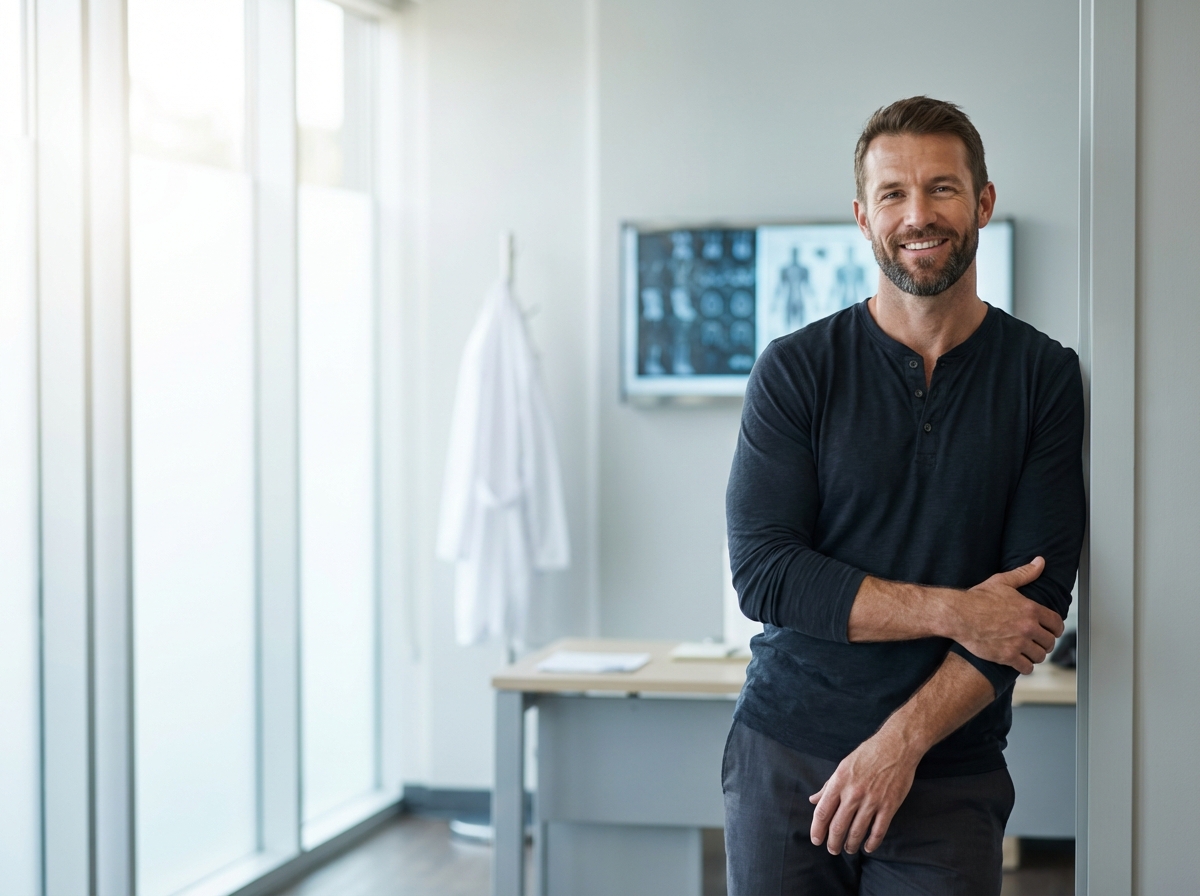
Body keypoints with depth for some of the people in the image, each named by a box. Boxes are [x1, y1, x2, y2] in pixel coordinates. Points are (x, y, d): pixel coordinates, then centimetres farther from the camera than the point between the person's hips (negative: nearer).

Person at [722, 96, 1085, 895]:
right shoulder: (796, 370, -1)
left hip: (950, 777, 0)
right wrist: (950, 610, -16)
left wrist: (900, 742, -15)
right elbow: (763, 573, -8)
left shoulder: (1046, 378, -1)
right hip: (783, 760, 0)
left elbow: (1039, 597, -6)